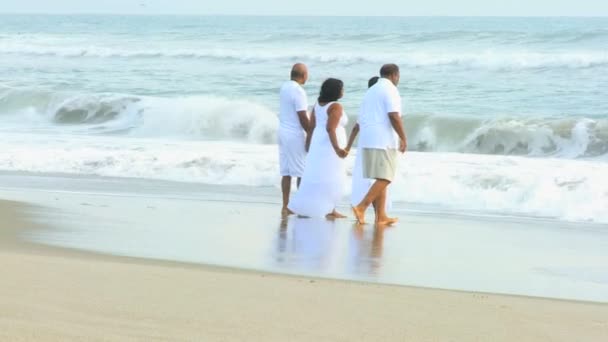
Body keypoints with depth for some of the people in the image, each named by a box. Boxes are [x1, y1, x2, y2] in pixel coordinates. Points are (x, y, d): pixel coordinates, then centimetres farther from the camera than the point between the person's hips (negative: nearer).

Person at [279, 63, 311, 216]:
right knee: (303, 172, 1)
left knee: (286, 172, 9)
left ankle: (285, 206, 10)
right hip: (296, 134, -8)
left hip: (283, 132, 8)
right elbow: (302, 117, -19)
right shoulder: (298, 91, -18)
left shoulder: (285, 87, 7)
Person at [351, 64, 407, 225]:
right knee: (385, 179, -8)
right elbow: (394, 116, -18)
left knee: (381, 179, 11)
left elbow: (360, 121, 22)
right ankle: (361, 207, -19)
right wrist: (403, 138, -14)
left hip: (367, 140, 9)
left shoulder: (370, 91, 20)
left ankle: (381, 216, 7)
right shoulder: (390, 90, -6)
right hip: (383, 141, -9)